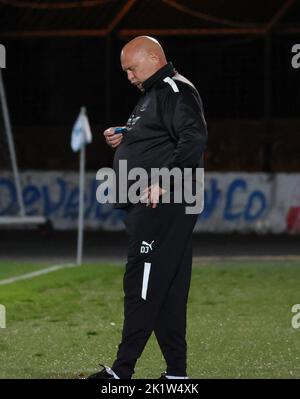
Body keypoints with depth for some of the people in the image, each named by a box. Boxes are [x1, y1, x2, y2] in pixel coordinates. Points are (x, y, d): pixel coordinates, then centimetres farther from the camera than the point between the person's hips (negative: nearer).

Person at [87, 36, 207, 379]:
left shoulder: (175, 90, -10)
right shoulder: (153, 94, 23)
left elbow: (194, 139, -23)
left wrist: (162, 181, -26)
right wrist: (122, 141, 13)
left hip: (161, 206, -11)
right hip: (149, 206, 11)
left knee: (142, 285, -10)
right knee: (168, 291, 9)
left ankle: (122, 370, -9)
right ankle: (176, 371, 11)